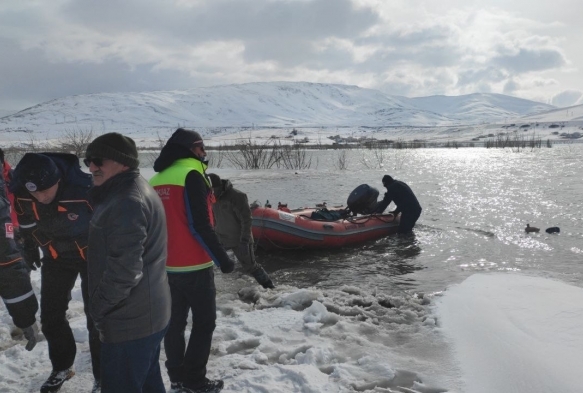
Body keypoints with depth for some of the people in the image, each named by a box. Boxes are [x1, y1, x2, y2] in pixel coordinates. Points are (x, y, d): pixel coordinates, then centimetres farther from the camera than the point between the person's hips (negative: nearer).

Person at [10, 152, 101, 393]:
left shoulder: (85, 189, -35)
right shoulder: (21, 194, -19)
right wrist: (29, 247, 15)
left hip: (92, 256, -5)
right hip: (55, 258, 5)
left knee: (97, 318, -1)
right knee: (50, 317, 12)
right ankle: (61, 368, 35)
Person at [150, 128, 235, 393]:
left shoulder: (157, 180, 10)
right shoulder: (191, 174, -14)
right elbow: (199, 225, -20)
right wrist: (221, 258, -15)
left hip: (166, 266, 8)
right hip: (194, 265, -8)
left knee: (174, 321, 15)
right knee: (204, 322, 5)